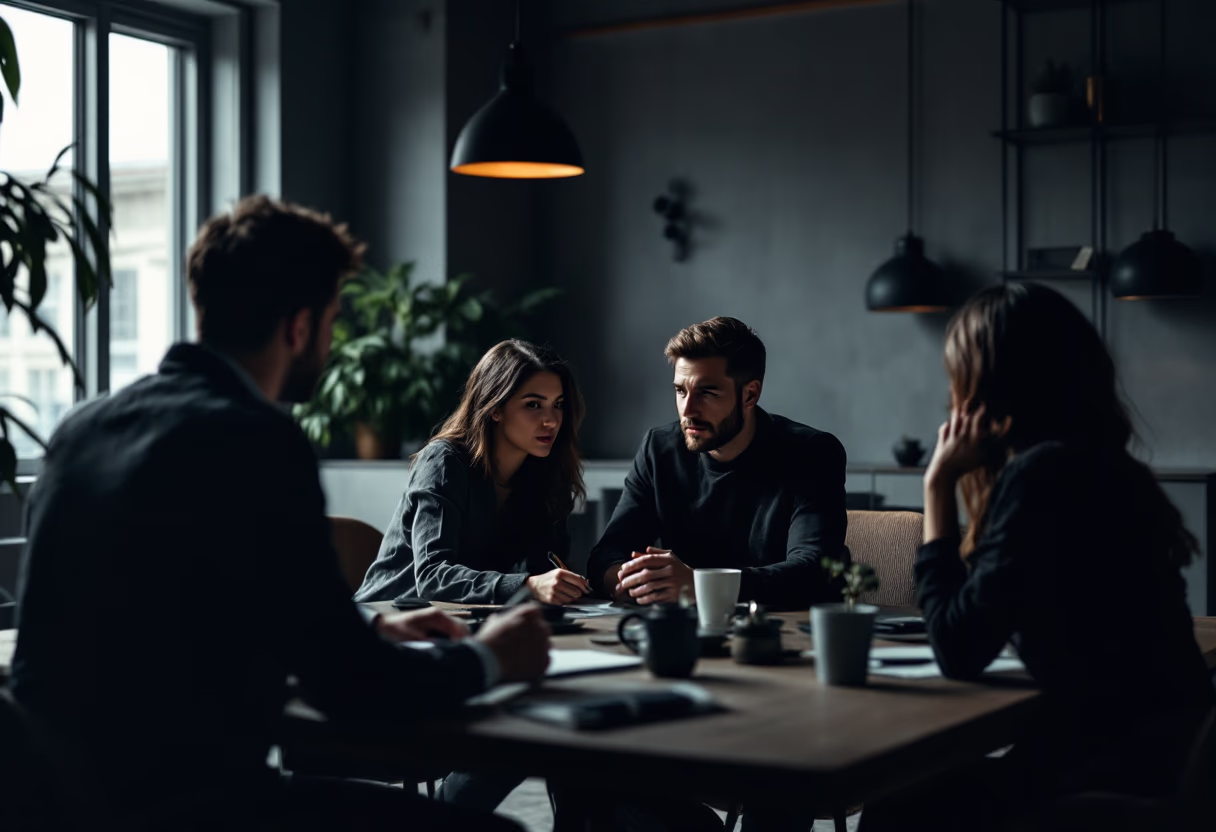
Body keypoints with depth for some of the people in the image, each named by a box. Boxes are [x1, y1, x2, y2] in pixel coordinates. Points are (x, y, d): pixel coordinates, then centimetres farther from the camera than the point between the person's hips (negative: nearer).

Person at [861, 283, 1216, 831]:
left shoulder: (1040, 472, -18)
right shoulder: (1093, 462, 10)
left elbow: (959, 652, -15)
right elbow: (985, 628, 16)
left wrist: (938, 486, -9)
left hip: (1121, 769, -9)